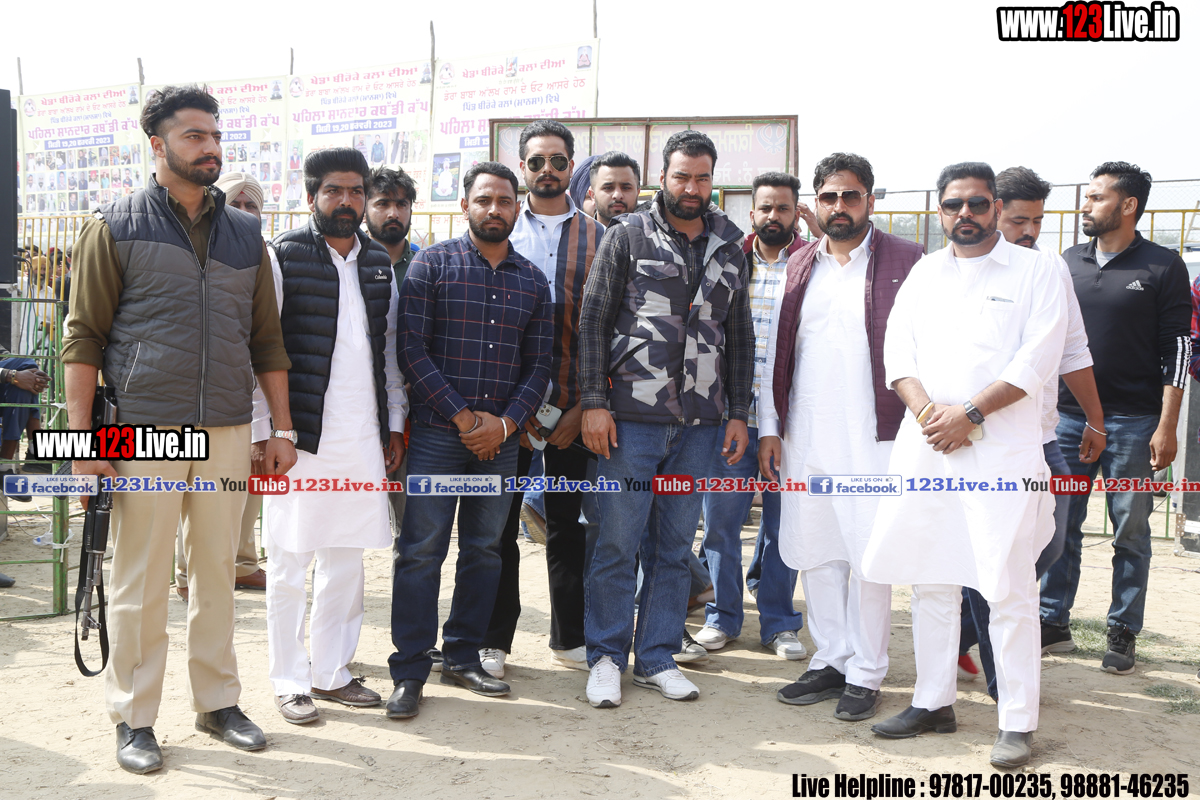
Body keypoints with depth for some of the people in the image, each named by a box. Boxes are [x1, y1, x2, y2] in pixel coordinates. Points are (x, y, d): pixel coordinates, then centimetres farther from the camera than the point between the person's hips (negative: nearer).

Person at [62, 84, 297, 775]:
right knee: (142, 581, 4)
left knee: (218, 571, 11)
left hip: (229, 431, 4)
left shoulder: (245, 234, 13)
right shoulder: (116, 228, 2)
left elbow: (267, 338, 15)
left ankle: (217, 700, 25)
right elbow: (84, 336, 0)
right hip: (145, 430, -3)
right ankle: (135, 718, 18)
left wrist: (283, 428, 10)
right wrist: (81, 435, -7)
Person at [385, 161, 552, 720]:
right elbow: (412, 349, -7)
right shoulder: (433, 264, 0)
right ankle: (409, 670, 8)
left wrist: (505, 422, -5)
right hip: (437, 432, -4)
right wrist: (463, 417, -10)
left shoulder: (532, 281, 11)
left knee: (484, 549, 10)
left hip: (501, 437, 4)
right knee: (421, 550, -3)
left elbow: (539, 364, 10)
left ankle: (463, 657, 24)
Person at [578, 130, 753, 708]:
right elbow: (593, 320, -1)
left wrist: (738, 412, 10)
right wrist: (594, 402, -8)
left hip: (700, 422, 4)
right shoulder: (627, 237, 3)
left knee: (675, 546, 9)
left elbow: (739, 335, 17)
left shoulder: (729, 249, 14)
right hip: (632, 416, -3)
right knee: (618, 542, 1)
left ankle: (657, 657, 21)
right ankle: (606, 656, 15)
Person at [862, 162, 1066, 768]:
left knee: (1008, 588, -4)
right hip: (925, 446, 5)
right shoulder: (923, 273, 16)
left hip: (1003, 451, -4)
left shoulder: (1035, 270, 3)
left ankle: (1017, 723, 7)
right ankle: (933, 702, 22)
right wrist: (928, 410, -9)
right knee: (930, 580, 10)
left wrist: (969, 413, -14)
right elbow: (897, 350, 8)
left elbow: (1037, 360, -6)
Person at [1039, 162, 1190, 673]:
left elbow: (1177, 348, -4)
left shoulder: (1163, 267, -2)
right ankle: (1054, 624, 15)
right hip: (1067, 416, 4)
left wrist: (1167, 426, -10)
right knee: (1060, 526, 6)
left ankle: (1122, 634, 14)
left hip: (1132, 422, -4)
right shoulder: (1068, 263, 10)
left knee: (1131, 531, 4)